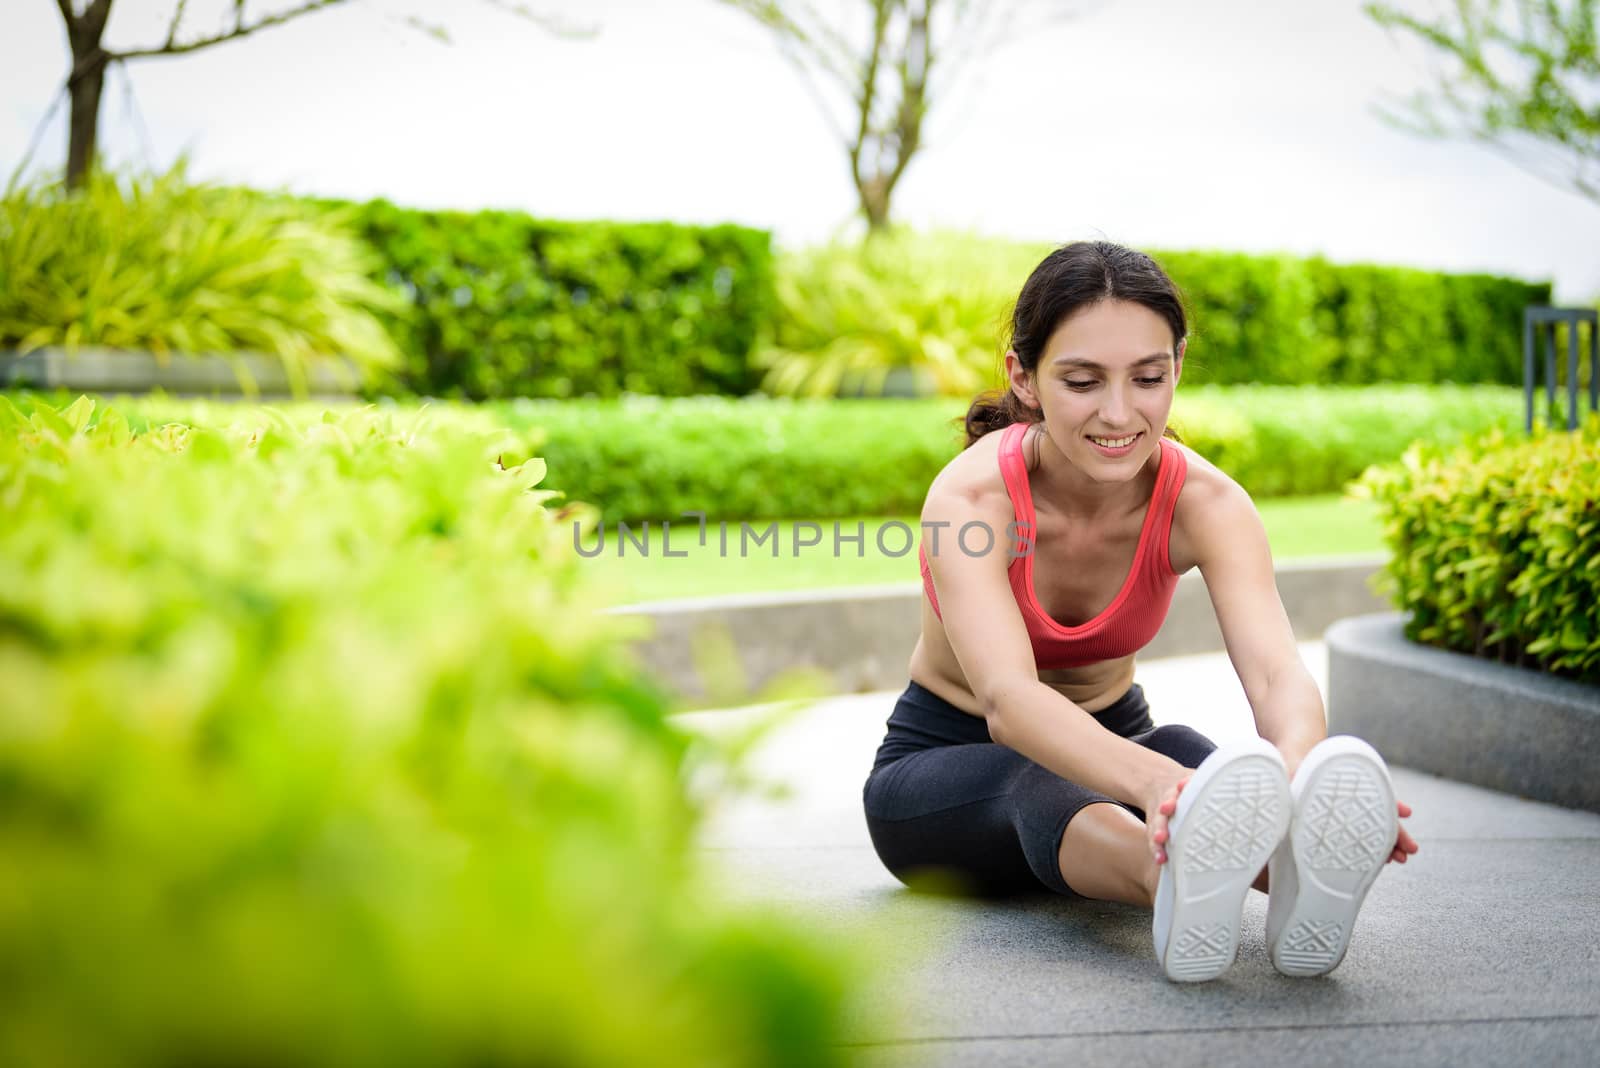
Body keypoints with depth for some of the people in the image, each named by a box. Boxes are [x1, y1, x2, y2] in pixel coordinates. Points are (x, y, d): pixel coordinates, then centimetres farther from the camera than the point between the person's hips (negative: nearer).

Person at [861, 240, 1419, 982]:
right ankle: (1175, 881, -70)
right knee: (1041, 783, -40)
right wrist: (1148, 780, -67)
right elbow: (1007, 696, -46)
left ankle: (1295, 870, -64)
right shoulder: (972, 495, -29)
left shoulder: (1205, 502, -19)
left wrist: (1300, 770, -61)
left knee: (1185, 754, -34)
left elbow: (1276, 672, -36)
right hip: (941, 764, -3)